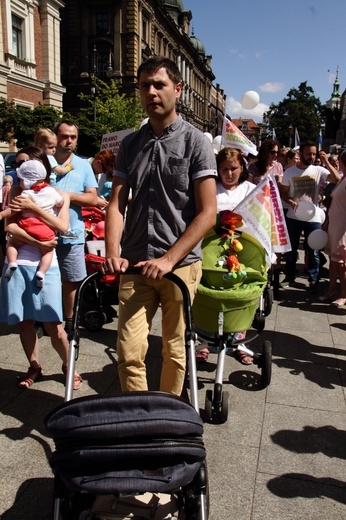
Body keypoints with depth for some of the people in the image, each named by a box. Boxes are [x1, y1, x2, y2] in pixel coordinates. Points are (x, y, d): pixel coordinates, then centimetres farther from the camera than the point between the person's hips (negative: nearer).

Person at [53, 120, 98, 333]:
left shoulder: (83, 165, 7)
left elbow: (92, 198, 1)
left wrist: (67, 196, -13)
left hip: (72, 233, 1)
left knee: (71, 280, 11)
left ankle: (69, 319, 28)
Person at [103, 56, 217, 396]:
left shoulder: (195, 142, -2)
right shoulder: (130, 144, 10)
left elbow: (207, 213, -8)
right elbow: (116, 204, 5)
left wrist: (168, 259, -15)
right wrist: (112, 253, -11)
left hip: (181, 264, -2)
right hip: (135, 265, 3)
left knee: (174, 350, 9)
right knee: (128, 351, -1)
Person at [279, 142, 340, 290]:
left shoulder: (318, 170, -2)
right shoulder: (290, 172, -1)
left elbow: (337, 179, -13)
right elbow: (283, 192, 1)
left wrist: (327, 162, -20)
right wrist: (291, 202, -17)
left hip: (313, 218, 0)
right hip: (293, 217, 1)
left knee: (313, 251, 6)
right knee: (291, 250, 12)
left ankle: (313, 280, 21)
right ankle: (290, 277, 29)